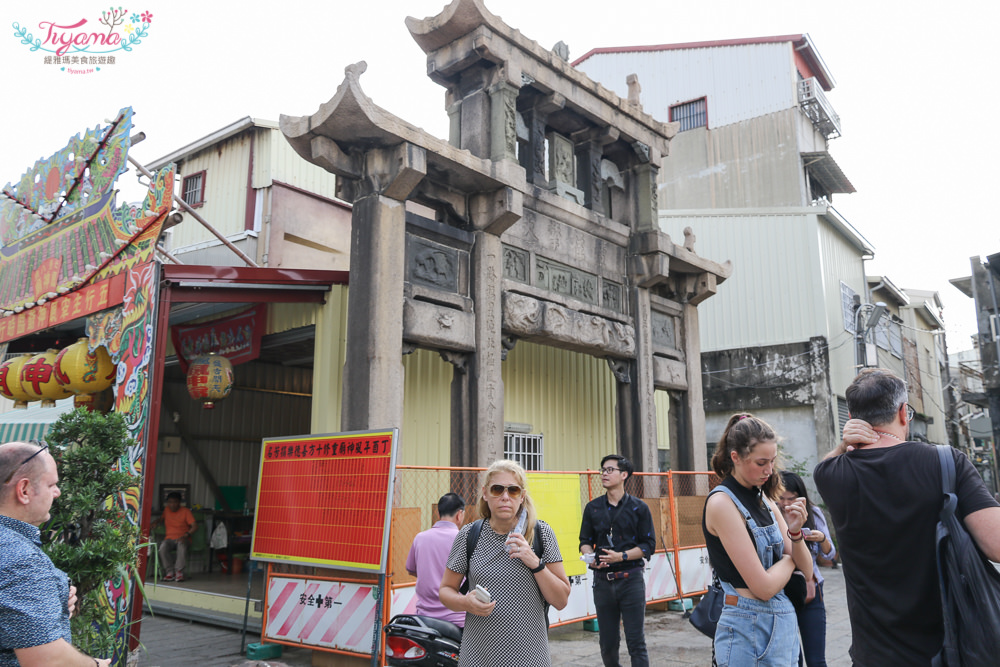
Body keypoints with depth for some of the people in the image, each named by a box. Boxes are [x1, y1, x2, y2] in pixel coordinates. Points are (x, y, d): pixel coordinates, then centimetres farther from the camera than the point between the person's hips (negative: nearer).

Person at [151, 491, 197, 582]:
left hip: (182, 539, -3)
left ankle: (179, 572, -30)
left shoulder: (185, 511, -3)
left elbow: (195, 526, -11)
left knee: (182, 545, -40)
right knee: (163, 547, -33)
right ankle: (170, 572, -26)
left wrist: (186, 535, -28)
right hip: (169, 539, 3)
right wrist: (155, 523, 11)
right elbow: (161, 518, 34)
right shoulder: (166, 510, 11)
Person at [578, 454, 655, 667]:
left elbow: (648, 545, -3)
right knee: (607, 643, 11)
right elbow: (585, 541, 11)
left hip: (631, 579, -3)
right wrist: (591, 557, -10)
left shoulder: (639, 508, -1)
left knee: (636, 642, 0)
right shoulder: (593, 508, 8)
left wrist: (621, 556, -16)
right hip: (602, 580, 3)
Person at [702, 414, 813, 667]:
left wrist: (795, 532, -13)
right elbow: (763, 587, -19)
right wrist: (789, 558, 0)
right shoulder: (722, 502, -17)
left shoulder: (765, 501, 6)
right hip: (749, 629, -7)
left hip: (784, 620, 7)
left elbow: (806, 571, 5)